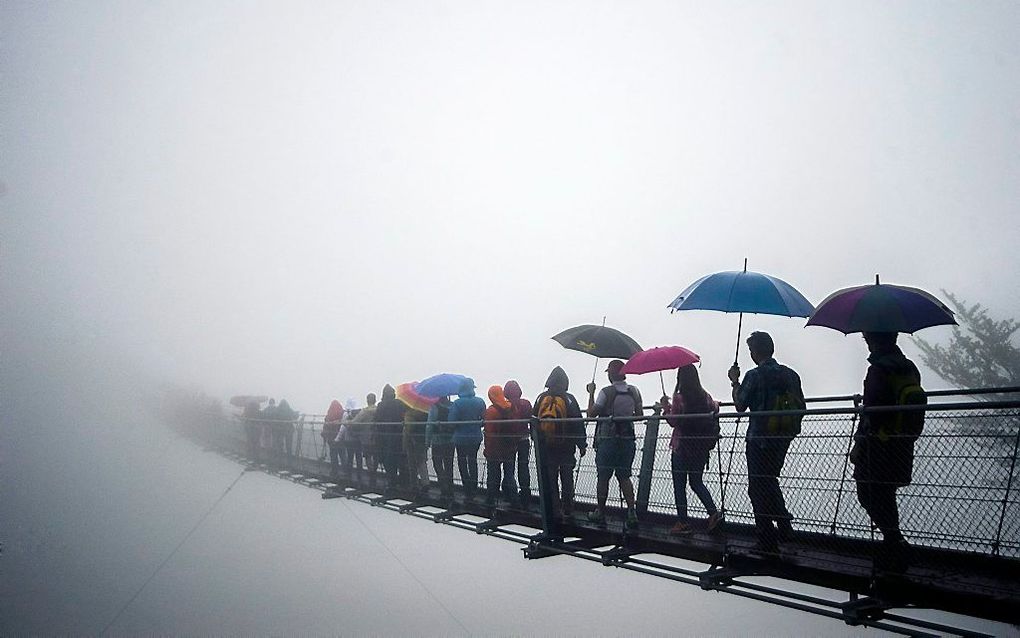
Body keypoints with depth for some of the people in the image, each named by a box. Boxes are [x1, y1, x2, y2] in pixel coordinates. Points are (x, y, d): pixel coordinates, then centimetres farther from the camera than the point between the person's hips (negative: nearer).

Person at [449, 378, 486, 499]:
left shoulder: (457, 403, -16)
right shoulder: (480, 402, -5)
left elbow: (452, 421, -15)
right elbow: (484, 419, 2)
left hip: (461, 438, -3)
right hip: (476, 437, 3)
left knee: (462, 463, 8)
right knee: (473, 461, 19)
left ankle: (468, 492, 3)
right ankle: (474, 489, 21)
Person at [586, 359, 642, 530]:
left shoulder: (606, 392, -13)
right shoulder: (634, 391, 2)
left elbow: (591, 413, -11)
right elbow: (639, 414, 12)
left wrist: (591, 393, 0)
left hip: (607, 439, -4)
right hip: (628, 439, 4)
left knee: (603, 477, 8)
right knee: (624, 476, 9)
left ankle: (600, 512, 18)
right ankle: (631, 512, -3)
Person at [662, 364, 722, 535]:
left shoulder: (679, 397, -13)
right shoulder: (706, 396, 1)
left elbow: (673, 421, -15)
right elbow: (714, 408, 12)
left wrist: (666, 407, 0)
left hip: (682, 447, -5)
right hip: (701, 447, 5)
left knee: (679, 486, 5)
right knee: (696, 482, 18)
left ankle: (683, 522, 6)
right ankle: (713, 512, 1)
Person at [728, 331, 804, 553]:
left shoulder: (754, 375, -15)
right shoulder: (790, 374, 5)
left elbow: (740, 405, -9)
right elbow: (800, 406, 9)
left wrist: (735, 382, 4)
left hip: (759, 440, -7)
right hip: (782, 439, 7)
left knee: (758, 488, 2)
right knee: (771, 481, 24)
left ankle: (767, 541, 4)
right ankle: (784, 527, 22)